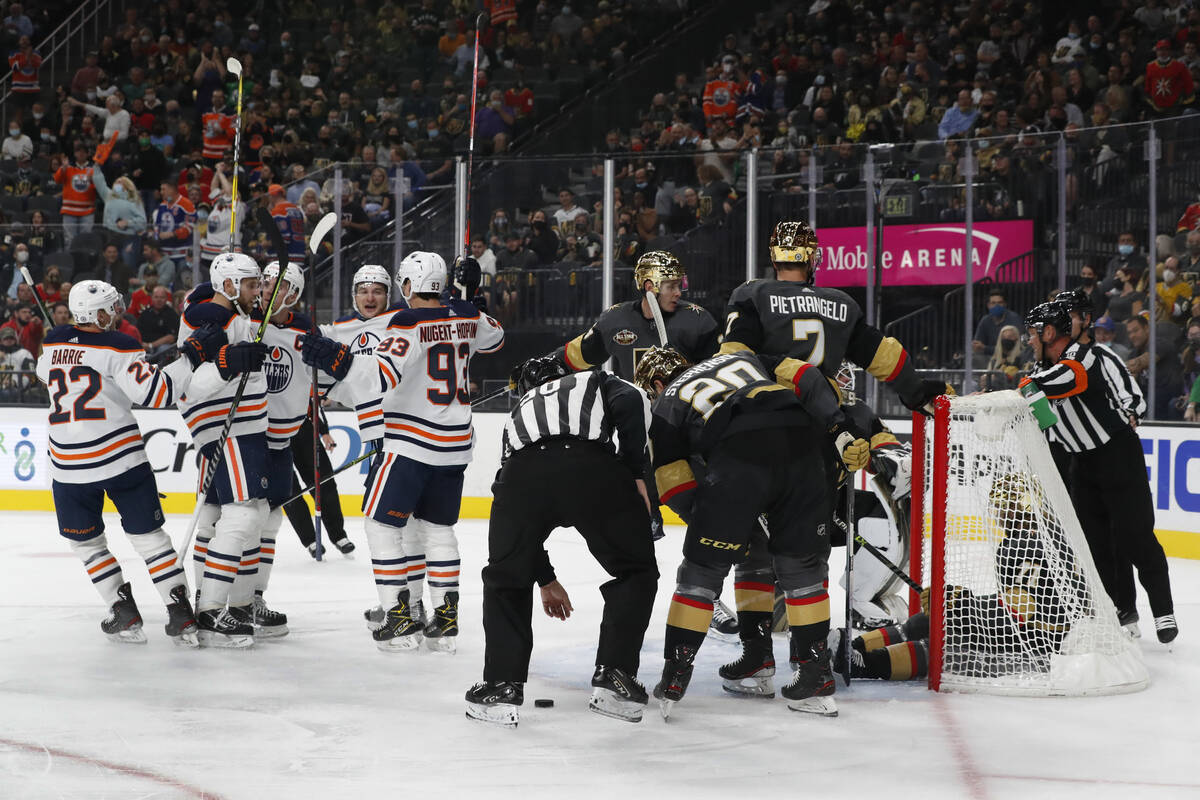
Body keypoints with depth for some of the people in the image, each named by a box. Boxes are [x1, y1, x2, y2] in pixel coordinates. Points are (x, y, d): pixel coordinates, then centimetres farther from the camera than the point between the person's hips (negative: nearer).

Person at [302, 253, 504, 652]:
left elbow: (385, 374, -27)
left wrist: (335, 359, -30)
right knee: (437, 528, 16)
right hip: (455, 444, 7)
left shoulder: (408, 323, -15)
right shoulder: (467, 317, 5)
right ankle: (446, 619, 13)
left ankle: (400, 618, -2)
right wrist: (473, 296, 28)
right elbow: (495, 338, 26)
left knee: (381, 524, 3)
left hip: (411, 441, -7)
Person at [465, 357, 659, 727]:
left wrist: (545, 579, 53)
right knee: (636, 571, 20)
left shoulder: (520, 413, 43)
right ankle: (614, 677, 12)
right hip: (595, 468, -2)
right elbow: (631, 402, 7)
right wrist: (636, 474, 7)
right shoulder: (598, 382, 37)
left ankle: (501, 686, 20)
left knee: (506, 579, 26)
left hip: (524, 474, 2)